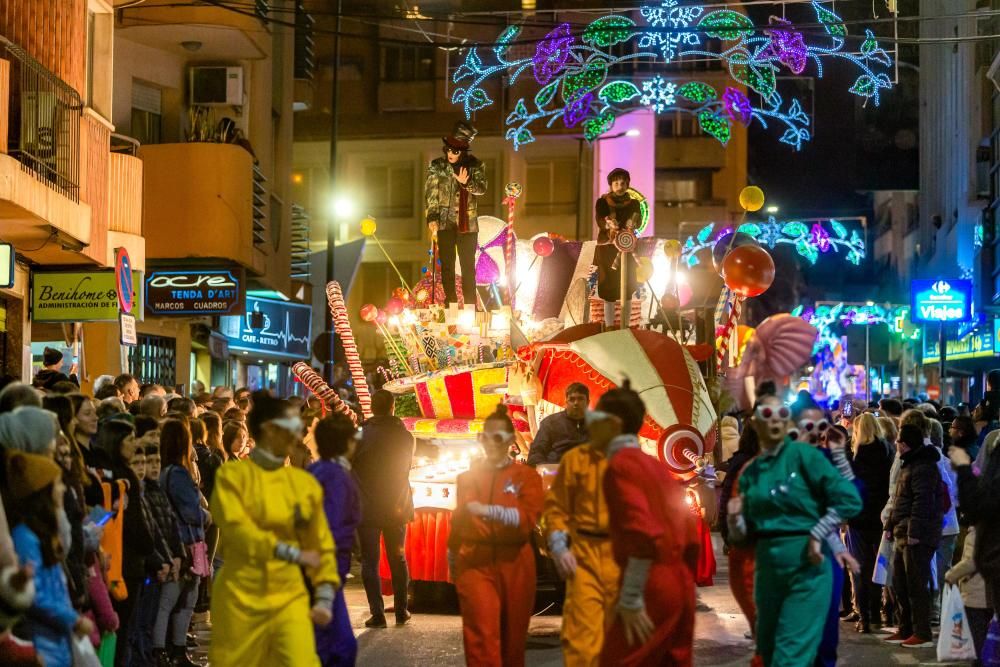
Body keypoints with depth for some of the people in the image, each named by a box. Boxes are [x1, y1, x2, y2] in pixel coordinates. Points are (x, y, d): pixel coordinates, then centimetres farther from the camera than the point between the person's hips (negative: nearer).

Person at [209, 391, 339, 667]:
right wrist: (293, 554, -19)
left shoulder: (305, 482, 6)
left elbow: (321, 545, 10)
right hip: (240, 598, -2)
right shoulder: (232, 475, -4)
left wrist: (325, 597, 1)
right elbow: (236, 528, -17)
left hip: (290, 596, 2)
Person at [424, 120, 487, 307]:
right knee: (447, 265, 3)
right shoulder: (437, 166, 0)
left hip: (467, 223, 0)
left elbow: (482, 188, -11)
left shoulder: (475, 166, 0)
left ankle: (470, 305, 8)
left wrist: (466, 182, -31)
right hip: (445, 222, 0)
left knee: (468, 265, 2)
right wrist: (432, 218, -14)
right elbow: (430, 194, -2)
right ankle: (450, 304, 8)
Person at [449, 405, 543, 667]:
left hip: (514, 564, 0)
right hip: (475, 563, 1)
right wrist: (452, 560, 21)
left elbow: (528, 518, -12)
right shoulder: (467, 477, 13)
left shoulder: (527, 475, 4)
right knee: (481, 637, -11)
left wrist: (488, 510, -23)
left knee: (513, 638, 9)